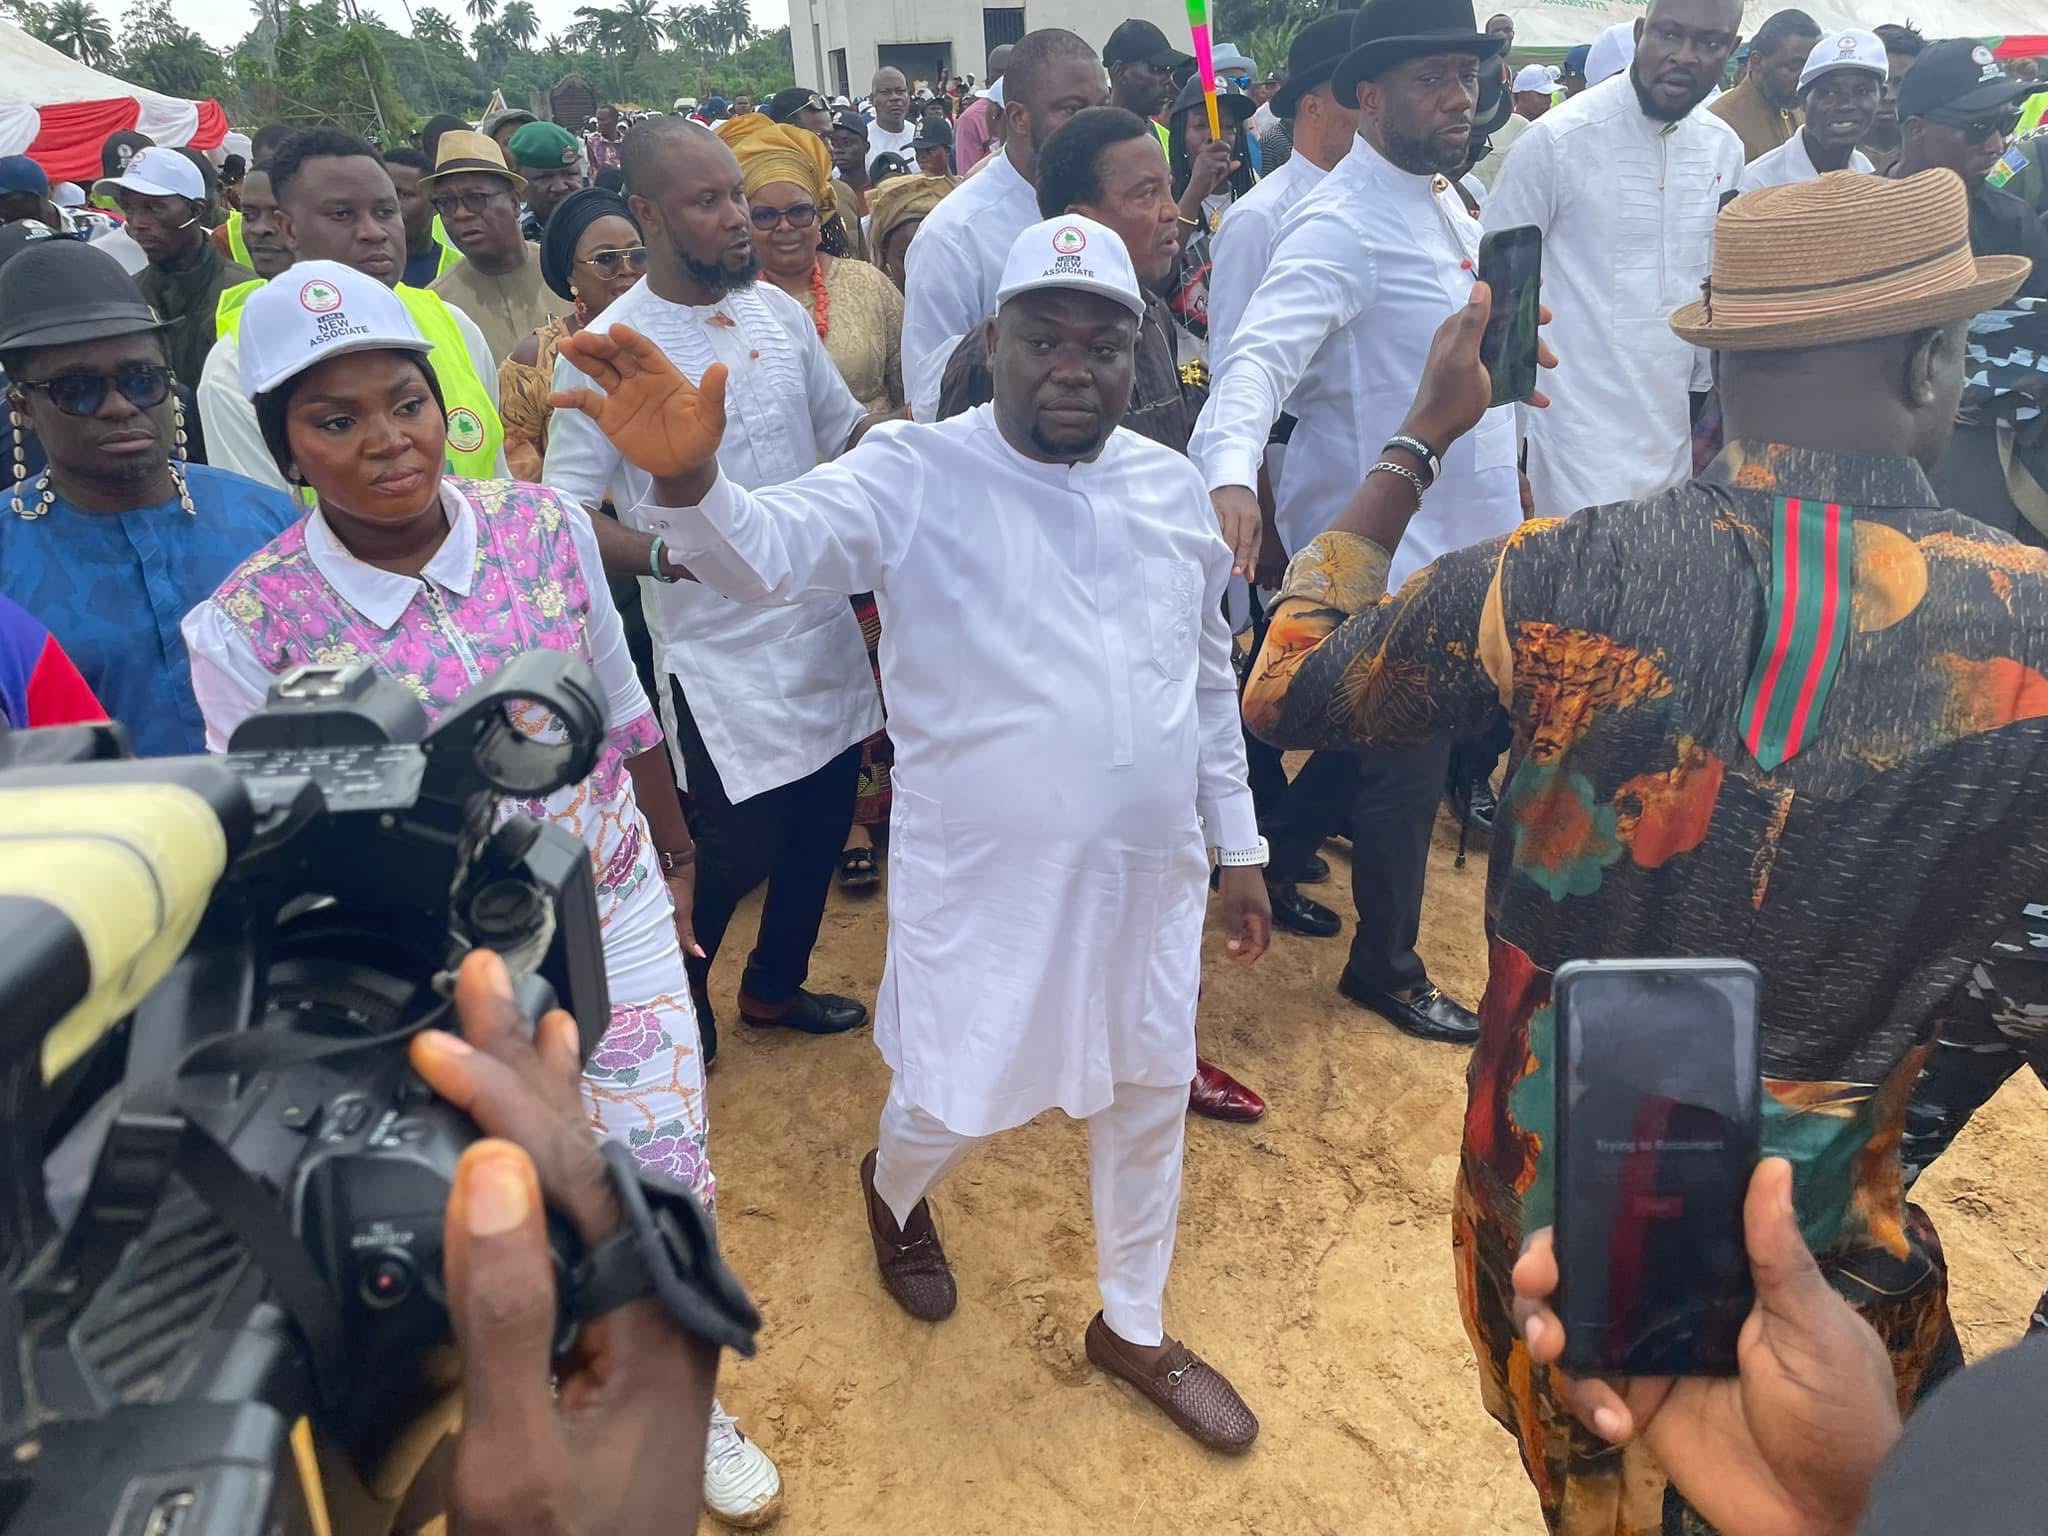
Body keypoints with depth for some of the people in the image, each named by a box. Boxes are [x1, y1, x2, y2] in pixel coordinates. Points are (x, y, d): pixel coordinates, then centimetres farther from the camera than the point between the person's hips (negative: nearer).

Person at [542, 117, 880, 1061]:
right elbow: (565, 514, -14)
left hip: (822, 620, 6)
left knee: (825, 819, 16)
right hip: (715, 645, -6)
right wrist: (665, 554, -31)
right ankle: (678, 984, 32)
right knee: (742, 846, -1)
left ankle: (776, 984, 41)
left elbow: (845, 429, 16)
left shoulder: (778, 310, 4)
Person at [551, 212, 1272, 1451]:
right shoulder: (916, 474, -12)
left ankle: (1134, 1327, 45)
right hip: (983, 878, -4)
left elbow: (1210, 679, 11)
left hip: (1151, 870, 5)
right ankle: (895, 1196, 52)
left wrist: (1241, 845, 12)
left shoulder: (1173, 486, 3)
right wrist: (687, 476, -51)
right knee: (954, 1104, 11)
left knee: (1150, 1094, 18)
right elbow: (773, 548, -29)